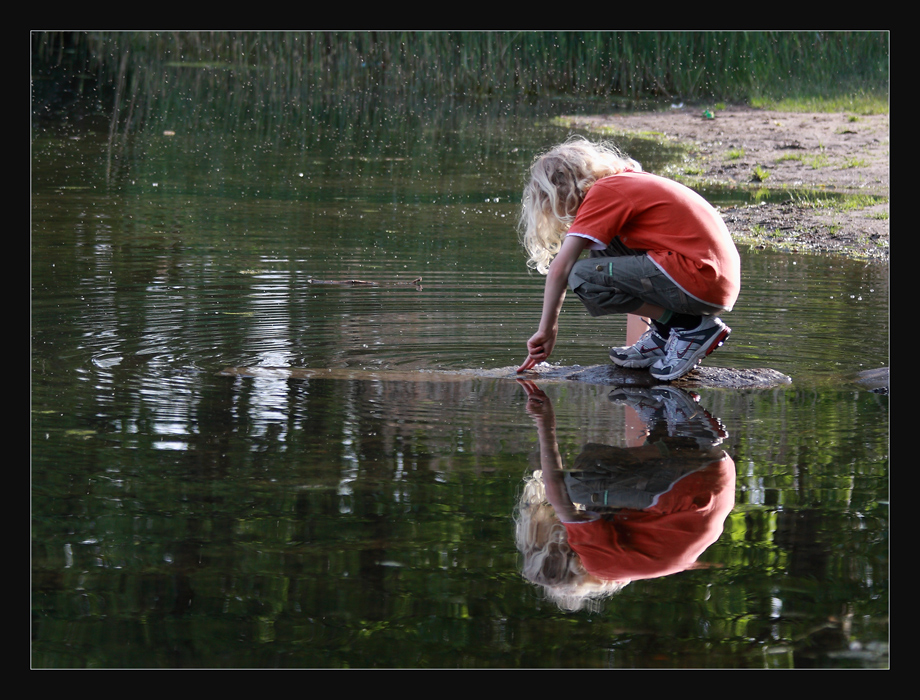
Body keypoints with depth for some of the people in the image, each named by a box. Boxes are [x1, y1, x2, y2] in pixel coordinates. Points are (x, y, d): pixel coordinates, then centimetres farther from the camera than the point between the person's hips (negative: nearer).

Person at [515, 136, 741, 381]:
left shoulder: (602, 192, -5)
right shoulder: (629, 180, 22)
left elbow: (560, 268, -9)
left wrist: (546, 330, -1)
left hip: (703, 282, -10)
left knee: (584, 277, -15)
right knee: (603, 248, 17)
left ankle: (691, 326, -6)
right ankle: (663, 336, 12)